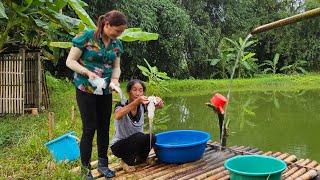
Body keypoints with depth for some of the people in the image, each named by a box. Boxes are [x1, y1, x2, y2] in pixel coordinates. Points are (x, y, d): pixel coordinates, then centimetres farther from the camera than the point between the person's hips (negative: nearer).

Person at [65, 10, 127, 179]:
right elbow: (70, 61, -11)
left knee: (104, 127, 10)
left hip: (105, 91, 5)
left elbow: (116, 67, 8)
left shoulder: (116, 44, 3)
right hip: (85, 90, -5)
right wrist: (88, 72, -24)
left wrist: (115, 79, -13)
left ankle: (103, 164, 26)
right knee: (89, 128, -5)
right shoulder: (86, 36, -14)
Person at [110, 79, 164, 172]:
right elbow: (118, 116, -44)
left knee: (152, 137, -24)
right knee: (139, 136, -31)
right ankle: (126, 161, -7)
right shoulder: (121, 105, -19)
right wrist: (136, 102, -57)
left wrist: (158, 101, -49)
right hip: (119, 145, -4)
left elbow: (160, 106, -24)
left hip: (137, 143, 4)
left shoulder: (142, 105, -7)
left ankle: (139, 159, 4)